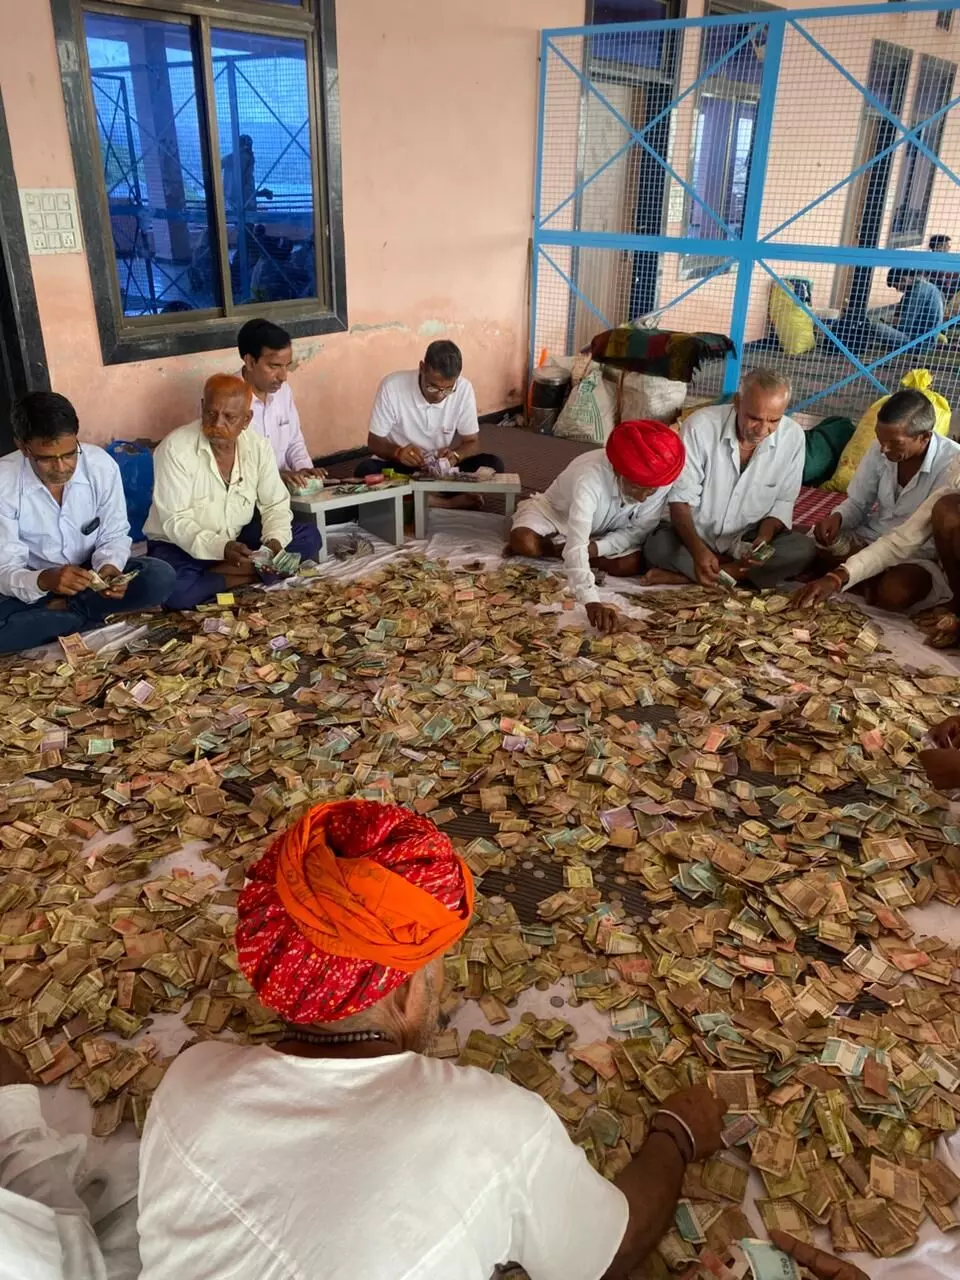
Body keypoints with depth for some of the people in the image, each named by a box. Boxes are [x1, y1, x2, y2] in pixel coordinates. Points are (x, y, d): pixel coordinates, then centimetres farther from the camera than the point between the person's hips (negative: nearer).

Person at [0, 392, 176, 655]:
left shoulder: (102, 465, -16)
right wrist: (44, 580, -44)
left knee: (160, 578, -25)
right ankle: (93, 615, -15)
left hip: (89, 572, 2)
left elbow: (115, 535, -5)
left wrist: (108, 569, -29)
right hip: (33, 585, -2)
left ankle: (59, 610, -13)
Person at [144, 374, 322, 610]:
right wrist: (221, 547, -40)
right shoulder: (175, 448, -21)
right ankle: (248, 576, -12)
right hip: (180, 545, -5)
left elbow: (275, 504, -1)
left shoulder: (258, 446, -7)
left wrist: (275, 540, -24)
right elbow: (176, 522, -24)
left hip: (239, 538, 5)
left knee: (308, 537, -11)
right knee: (174, 590, -37)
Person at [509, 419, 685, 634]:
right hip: (557, 513, -4)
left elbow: (639, 531, -15)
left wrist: (596, 548, -31)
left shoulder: (661, 480, -28)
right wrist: (592, 603, -61)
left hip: (604, 532, 5)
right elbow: (576, 547, -50)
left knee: (633, 564, -24)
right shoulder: (590, 477, -42)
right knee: (523, 543, -35)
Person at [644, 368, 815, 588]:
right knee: (657, 546, -33)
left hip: (749, 540, 3)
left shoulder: (793, 436, -11)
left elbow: (783, 503, 0)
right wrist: (697, 549, -34)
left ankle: (686, 574, -22)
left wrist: (764, 538, -22)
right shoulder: (701, 425, -19)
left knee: (802, 550, -26)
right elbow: (680, 498, -17)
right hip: (697, 536, -3)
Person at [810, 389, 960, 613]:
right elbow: (858, 503, 5)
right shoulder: (880, 448, -6)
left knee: (895, 592, -39)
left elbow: (937, 543, -22)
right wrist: (837, 517, -19)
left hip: (918, 556, -4)